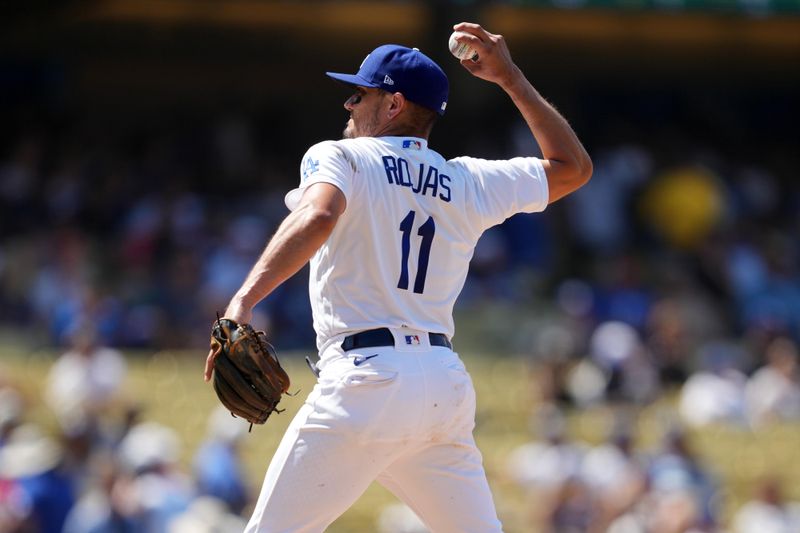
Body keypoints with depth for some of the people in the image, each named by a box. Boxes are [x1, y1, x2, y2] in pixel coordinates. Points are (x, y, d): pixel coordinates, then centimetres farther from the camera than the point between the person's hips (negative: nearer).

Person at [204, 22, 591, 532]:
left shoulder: (338, 159, 1)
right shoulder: (469, 183, 14)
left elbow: (318, 217, -22)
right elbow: (574, 166, 27)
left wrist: (244, 302, -34)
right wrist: (511, 78, 29)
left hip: (367, 380, -5)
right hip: (447, 382, 5)